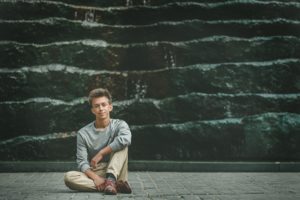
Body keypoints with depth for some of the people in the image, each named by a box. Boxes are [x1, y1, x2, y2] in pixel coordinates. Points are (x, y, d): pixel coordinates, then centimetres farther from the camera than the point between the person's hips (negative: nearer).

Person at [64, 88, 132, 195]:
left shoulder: (119, 125, -2)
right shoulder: (83, 133, 0)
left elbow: (126, 139, -27)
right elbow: (82, 162, -6)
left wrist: (101, 153, -22)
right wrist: (95, 177, -25)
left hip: (116, 173, -1)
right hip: (94, 173, 1)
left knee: (121, 143, -20)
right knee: (68, 177, -28)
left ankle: (111, 179, -31)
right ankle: (116, 186, -31)